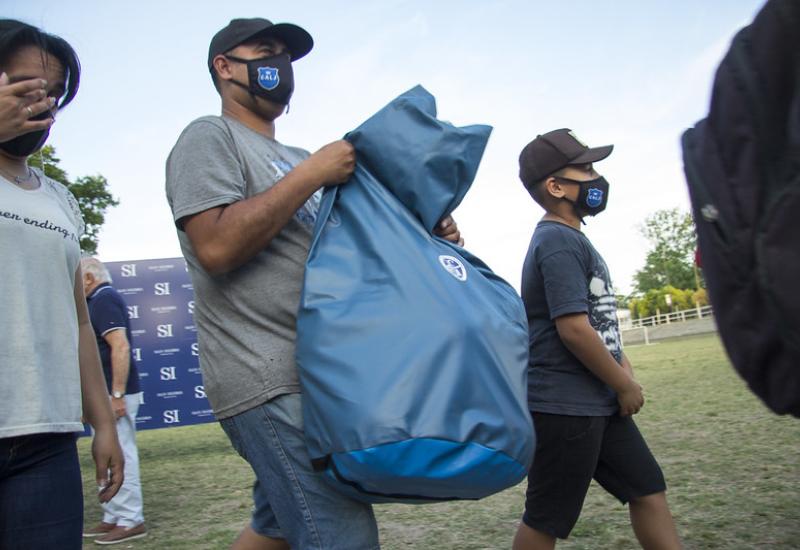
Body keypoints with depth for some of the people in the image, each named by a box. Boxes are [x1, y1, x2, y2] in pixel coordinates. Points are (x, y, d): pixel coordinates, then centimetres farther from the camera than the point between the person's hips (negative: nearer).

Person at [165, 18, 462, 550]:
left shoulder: (299, 161, 22)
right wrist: (311, 174, -14)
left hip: (316, 372, 9)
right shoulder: (211, 137, -1)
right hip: (270, 379, -9)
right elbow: (215, 247, -18)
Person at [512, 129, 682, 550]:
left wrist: (624, 373, 10)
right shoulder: (558, 240, -16)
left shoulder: (571, 239, 15)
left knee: (647, 487, 16)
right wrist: (625, 385, -11)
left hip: (598, 402, 10)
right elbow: (573, 327, -23)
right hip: (563, 406, -10)